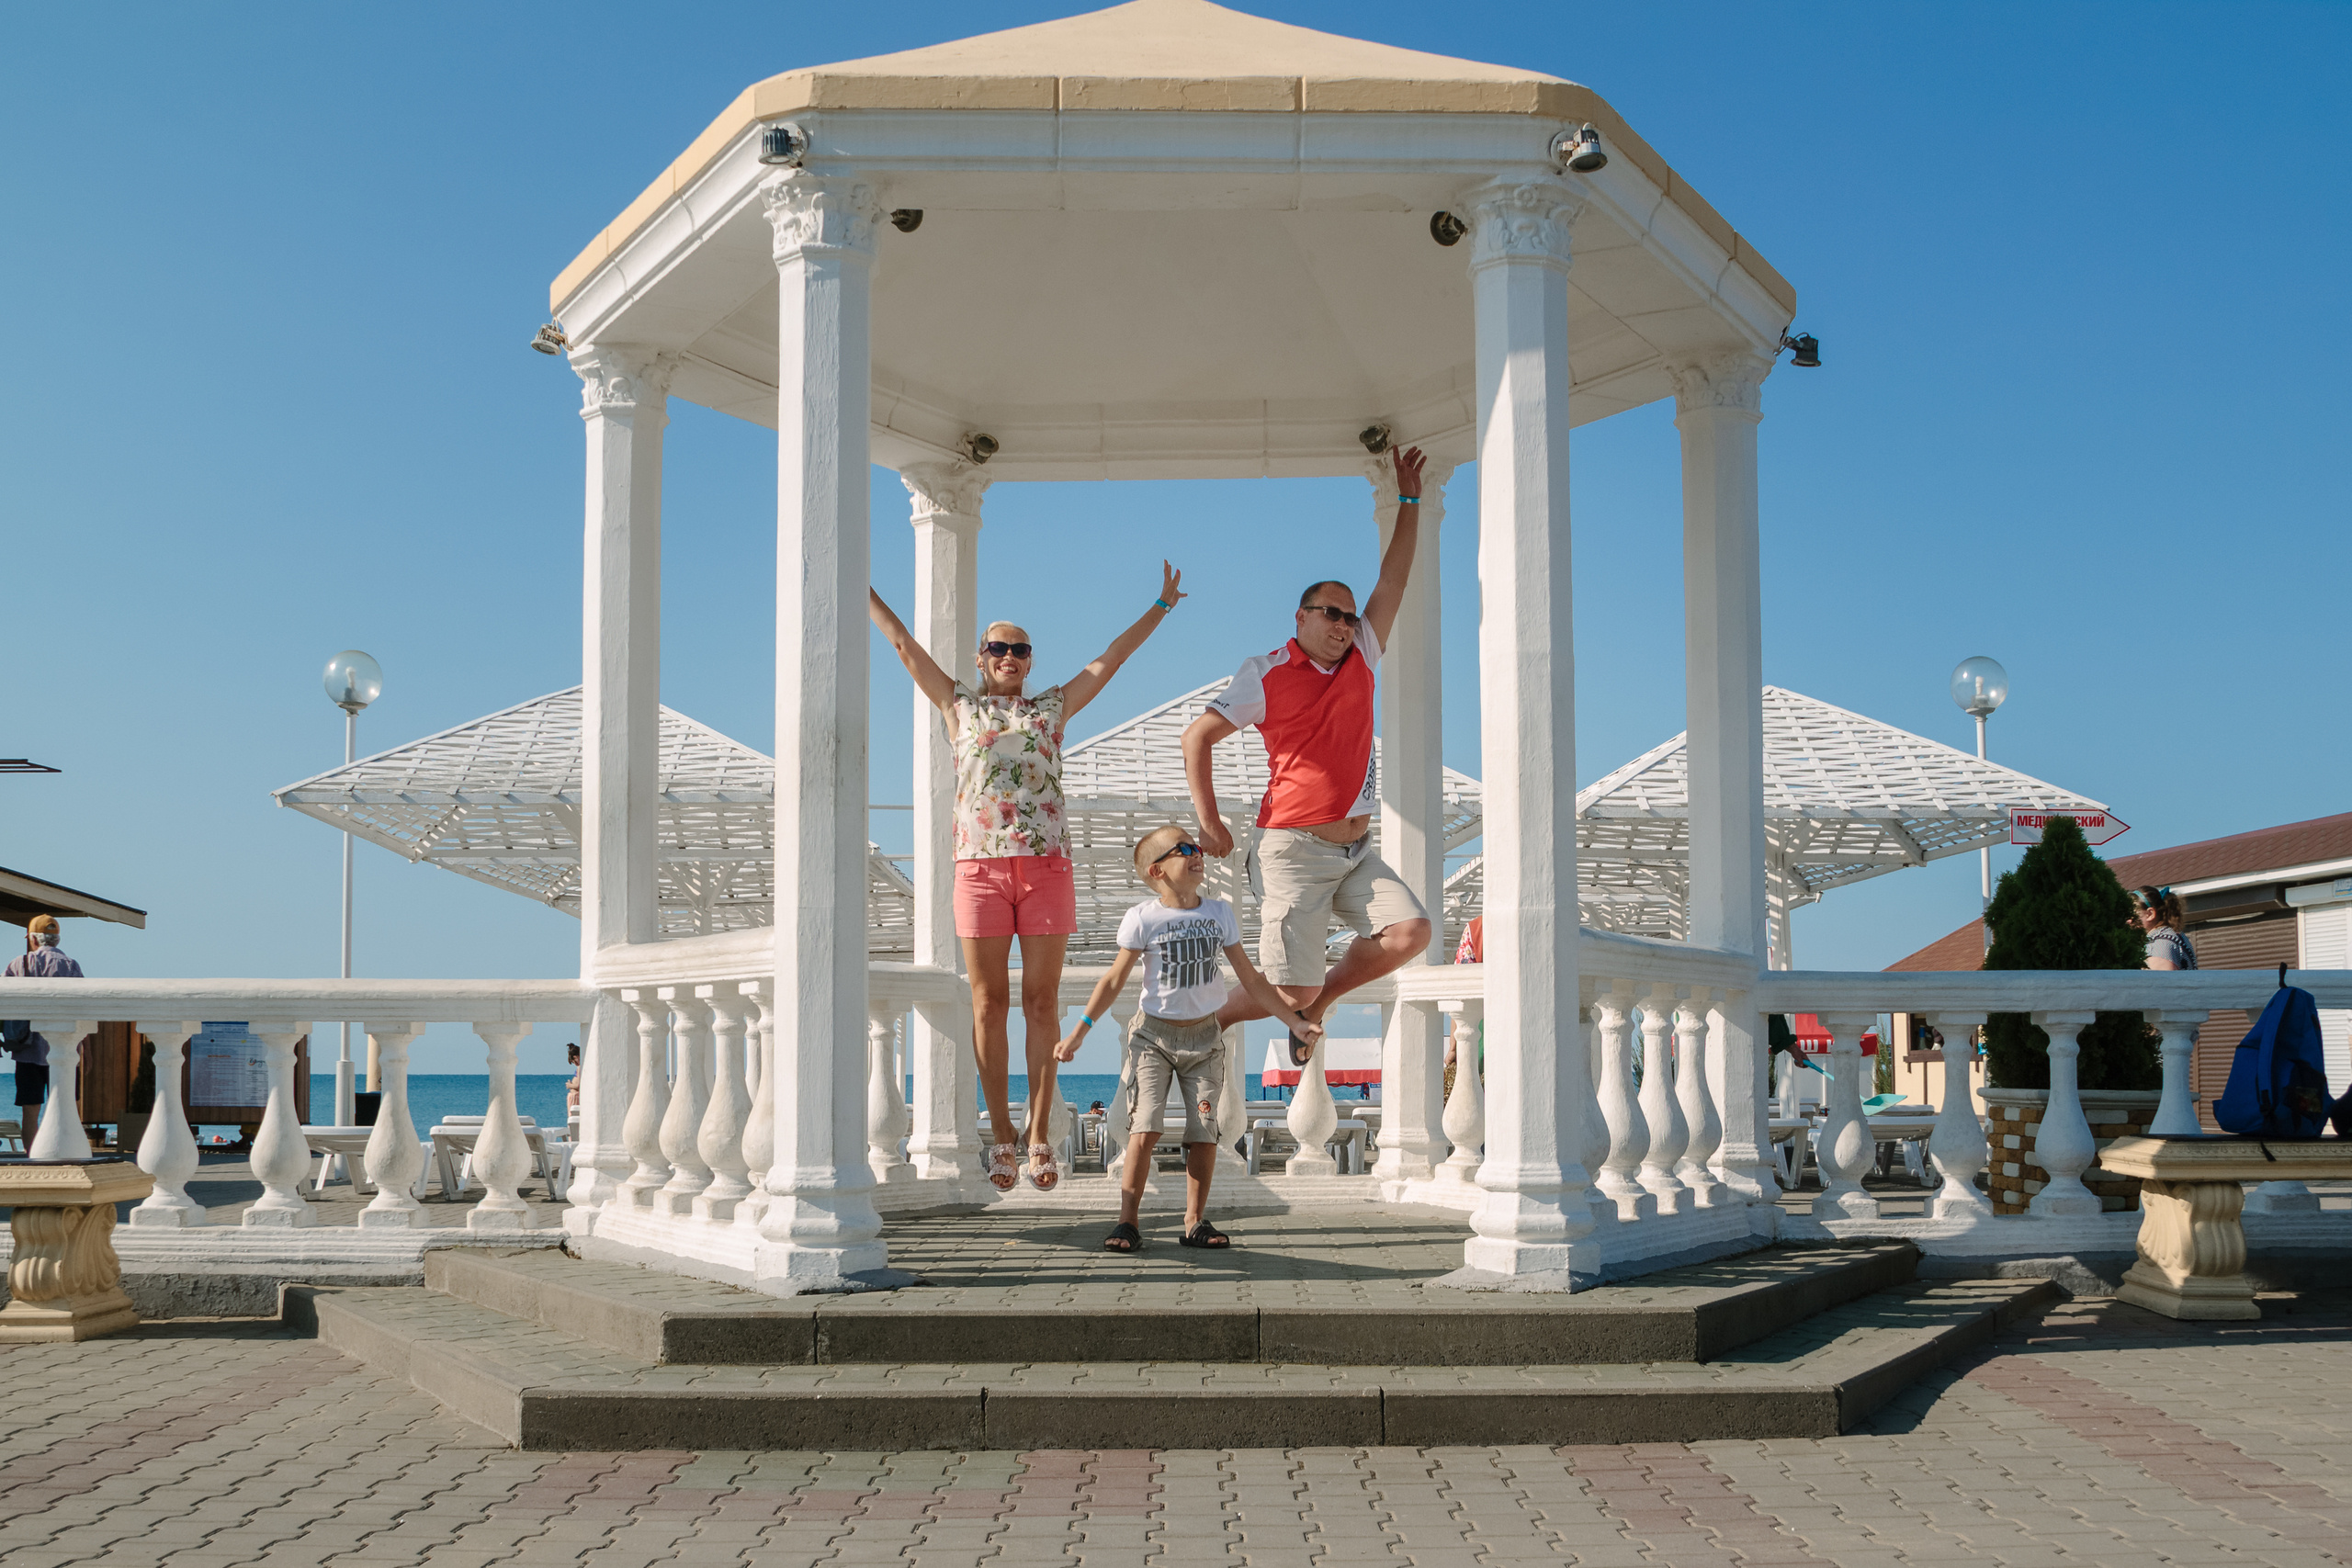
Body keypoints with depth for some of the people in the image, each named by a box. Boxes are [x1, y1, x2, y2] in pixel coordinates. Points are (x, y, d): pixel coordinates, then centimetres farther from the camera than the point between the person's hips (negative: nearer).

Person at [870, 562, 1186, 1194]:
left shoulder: (1053, 707, 17)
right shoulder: (960, 706, 16)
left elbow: (1111, 658, 20)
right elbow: (905, 646, 17)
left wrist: (1160, 607, 22)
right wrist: (864, 592, 19)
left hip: (1047, 865, 0)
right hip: (980, 865, 0)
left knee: (1042, 1003, -2)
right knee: (989, 1005, 0)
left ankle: (1039, 1134, 1)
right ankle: (1001, 1134, 5)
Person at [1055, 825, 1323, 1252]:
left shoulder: (1220, 913, 2)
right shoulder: (1142, 919, -8)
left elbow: (1251, 979, 8)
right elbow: (1115, 980, -4)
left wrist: (1295, 1021, 7)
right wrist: (1079, 1032, -10)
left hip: (1204, 1035, 3)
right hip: (1156, 1033, -3)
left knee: (1204, 1133, -1)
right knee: (1144, 1129, -12)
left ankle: (1195, 1222, 9)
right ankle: (1127, 1222, -6)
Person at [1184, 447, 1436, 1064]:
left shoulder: (1361, 659, 11)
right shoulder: (1266, 673, -4)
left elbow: (1392, 580, 15)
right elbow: (1197, 736, -3)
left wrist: (1410, 499, 16)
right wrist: (1209, 822, -9)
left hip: (1356, 850, 6)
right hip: (1295, 849, -6)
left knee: (1411, 931, -13)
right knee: (1291, 989, -10)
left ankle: (1317, 1003, 9)